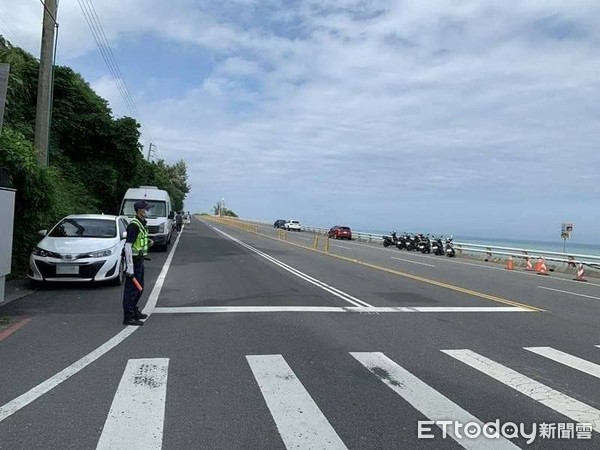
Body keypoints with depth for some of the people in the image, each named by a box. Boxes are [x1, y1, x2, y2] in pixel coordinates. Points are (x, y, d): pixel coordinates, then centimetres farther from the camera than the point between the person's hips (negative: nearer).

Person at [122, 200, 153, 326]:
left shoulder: (142, 224, 12)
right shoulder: (134, 225, -19)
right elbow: (128, 246, -24)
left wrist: (148, 242, 7)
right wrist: (130, 267, -26)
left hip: (140, 260, 10)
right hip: (134, 260, -10)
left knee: (139, 288, 20)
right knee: (131, 289, -4)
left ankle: (134, 311, 34)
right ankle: (128, 317, 3)